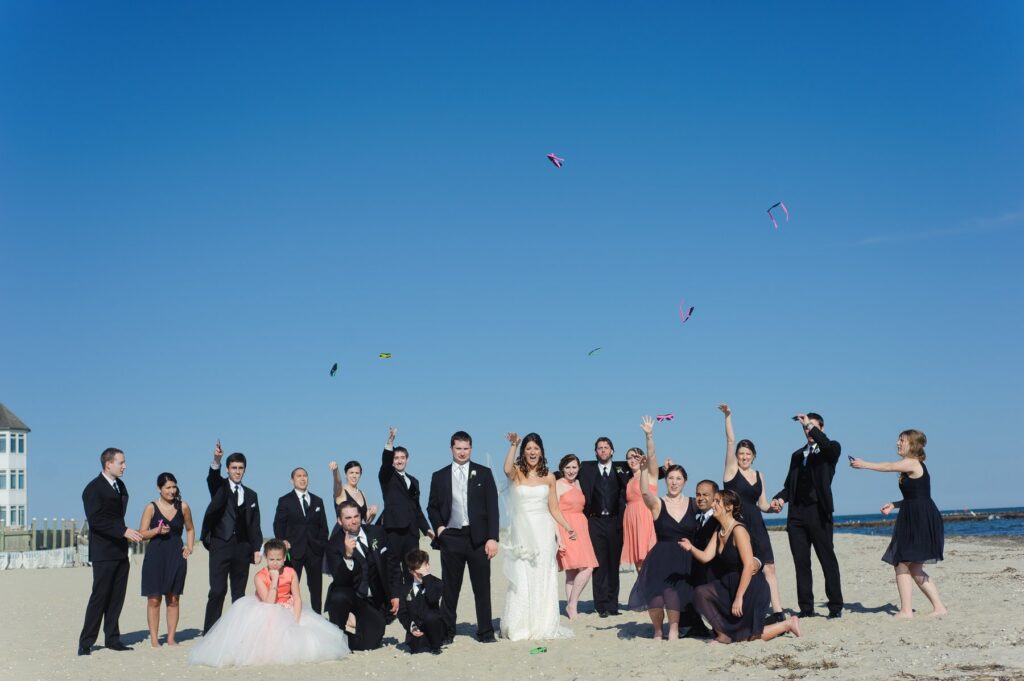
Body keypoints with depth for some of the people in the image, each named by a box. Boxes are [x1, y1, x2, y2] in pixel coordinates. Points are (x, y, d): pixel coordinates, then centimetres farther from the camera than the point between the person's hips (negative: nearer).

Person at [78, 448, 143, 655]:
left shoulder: (120, 486, 14)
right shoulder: (93, 488, -11)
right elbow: (96, 520, -19)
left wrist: (126, 532, 12)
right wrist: (123, 531, -24)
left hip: (120, 551, 8)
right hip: (103, 553, -8)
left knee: (117, 597, 9)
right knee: (100, 596, -5)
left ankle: (112, 638, 15)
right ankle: (86, 642, 2)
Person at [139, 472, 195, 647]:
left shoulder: (183, 507, 5)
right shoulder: (151, 508, -2)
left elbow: (190, 529, 19)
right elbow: (142, 533, -2)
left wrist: (190, 546, 5)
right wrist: (157, 531, -19)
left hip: (176, 557, 2)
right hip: (155, 556, -2)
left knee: (173, 599, 6)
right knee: (154, 599, -1)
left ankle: (171, 638, 13)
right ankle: (154, 639, 6)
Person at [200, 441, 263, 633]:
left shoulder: (251, 495, 15)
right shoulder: (220, 486, 5)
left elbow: (255, 525, 13)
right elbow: (212, 478, -19)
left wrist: (257, 549, 2)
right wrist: (216, 460, -39)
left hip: (242, 547, 4)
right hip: (220, 545, -3)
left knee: (239, 592, 7)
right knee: (217, 591, -9)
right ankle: (209, 632, -5)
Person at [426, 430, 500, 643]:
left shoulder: (483, 473, 5)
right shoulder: (439, 476, 10)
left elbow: (492, 507, 1)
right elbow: (432, 507, 15)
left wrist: (492, 538, -7)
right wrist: (438, 527, -3)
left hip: (478, 537, -1)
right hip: (451, 538, 1)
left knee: (482, 587, 4)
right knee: (450, 588, 6)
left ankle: (485, 632, 13)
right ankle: (447, 631, 15)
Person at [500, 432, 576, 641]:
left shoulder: (548, 477, 9)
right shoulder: (517, 473, 1)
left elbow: (554, 508, 12)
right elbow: (507, 469, -25)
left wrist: (568, 528, 3)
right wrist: (513, 445, -27)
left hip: (544, 532, 2)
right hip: (522, 531, -2)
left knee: (543, 579, 4)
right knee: (521, 579, -1)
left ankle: (543, 626, 12)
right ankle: (520, 628, 7)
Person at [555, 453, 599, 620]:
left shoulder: (577, 484, 17)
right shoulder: (557, 485, -5)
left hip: (580, 528, 7)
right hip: (565, 529, -7)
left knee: (573, 572, 6)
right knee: (586, 569, -15)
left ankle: (570, 608, 9)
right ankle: (572, 606, -6)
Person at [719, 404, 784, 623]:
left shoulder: (759, 475, 14)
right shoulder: (732, 469, 2)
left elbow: (762, 504, 17)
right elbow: (730, 441, -7)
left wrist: (772, 506, -4)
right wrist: (728, 417, -13)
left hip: (756, 525, 4)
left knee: (769, 566, -3)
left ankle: (777, 611, -4)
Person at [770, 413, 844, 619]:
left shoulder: (830, 449, 6)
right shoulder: (797, 455, 22)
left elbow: (828, 445, -21)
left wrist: (810, 426, -19)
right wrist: (780, 498, -1)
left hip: (818, 511, -5)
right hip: (796, 513, 5)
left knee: (827, 559, -3)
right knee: (801, 562, 5)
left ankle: (836, 606, 1)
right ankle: (806, 607, 9)